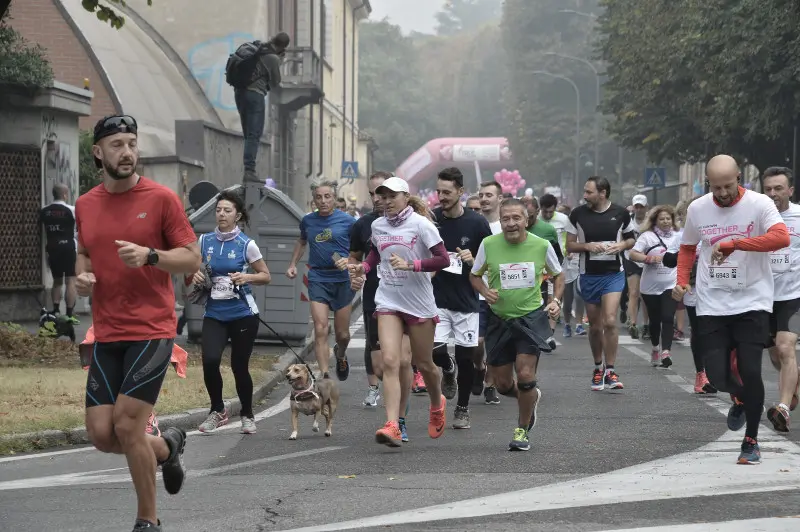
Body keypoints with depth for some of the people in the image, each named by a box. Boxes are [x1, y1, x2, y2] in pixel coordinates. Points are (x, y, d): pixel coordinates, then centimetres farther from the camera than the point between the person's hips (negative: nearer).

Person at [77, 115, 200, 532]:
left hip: (152, 331, -5)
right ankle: (167, 446, 31)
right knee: (101, 434, 0)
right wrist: (81, 276, 4)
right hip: (106, 336, 5)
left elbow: (192, 259, -4)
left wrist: (149, 255, -20)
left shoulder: (161, 198, -5)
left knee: (127, 426, -12)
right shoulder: (85, 205, 10)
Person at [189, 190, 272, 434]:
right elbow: (192, 270, 16)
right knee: (210, 361, -17)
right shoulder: (205, 240, 3)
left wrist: (247, 277, -17)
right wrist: (194, 275, -7)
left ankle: (247, 415, 26)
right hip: (214, 314, 2)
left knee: (239, 366, 3)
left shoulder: (246, 244, -5)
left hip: (242, 314, -2)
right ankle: (217, 411, 6)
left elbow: (265, 276, 2)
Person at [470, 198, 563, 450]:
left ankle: (523, 431, 7)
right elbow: (475, 275, 9)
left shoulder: (542, 246, -5)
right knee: (502, 384, 6)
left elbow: (558, 275, 12)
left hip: (532, 317, -2)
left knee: (525, 376, -14)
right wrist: (486, 292, -11)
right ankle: (532, 396, 41)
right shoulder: (489, 244, -5)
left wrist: (556, 301, -3)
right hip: (499, 319, 2)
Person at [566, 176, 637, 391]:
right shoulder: (578, 214, -1)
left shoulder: (620, 213, -1)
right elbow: (569, 246, 5)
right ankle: (598, 368, 28)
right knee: (595, 326, 10)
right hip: (588, 275, 2)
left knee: (610, 321, -16)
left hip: (613, 274, -2)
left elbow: (631, 239, 12)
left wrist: (621, 246, -9)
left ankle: (610, 371, -8)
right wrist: (587, 246, -14)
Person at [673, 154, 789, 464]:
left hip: (752, 303, -3)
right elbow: (687, 248, 19)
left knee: (750, 371, -12)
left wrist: (732, 244, -33)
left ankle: (751, 441, 7)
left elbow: (782, 238, -28)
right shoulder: (697, 209, 2)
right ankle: (739, 400, 35)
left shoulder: (759, 204, -10)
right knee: (718, 375, -3)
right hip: (711, 305, 3)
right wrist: (682, 281, 2)